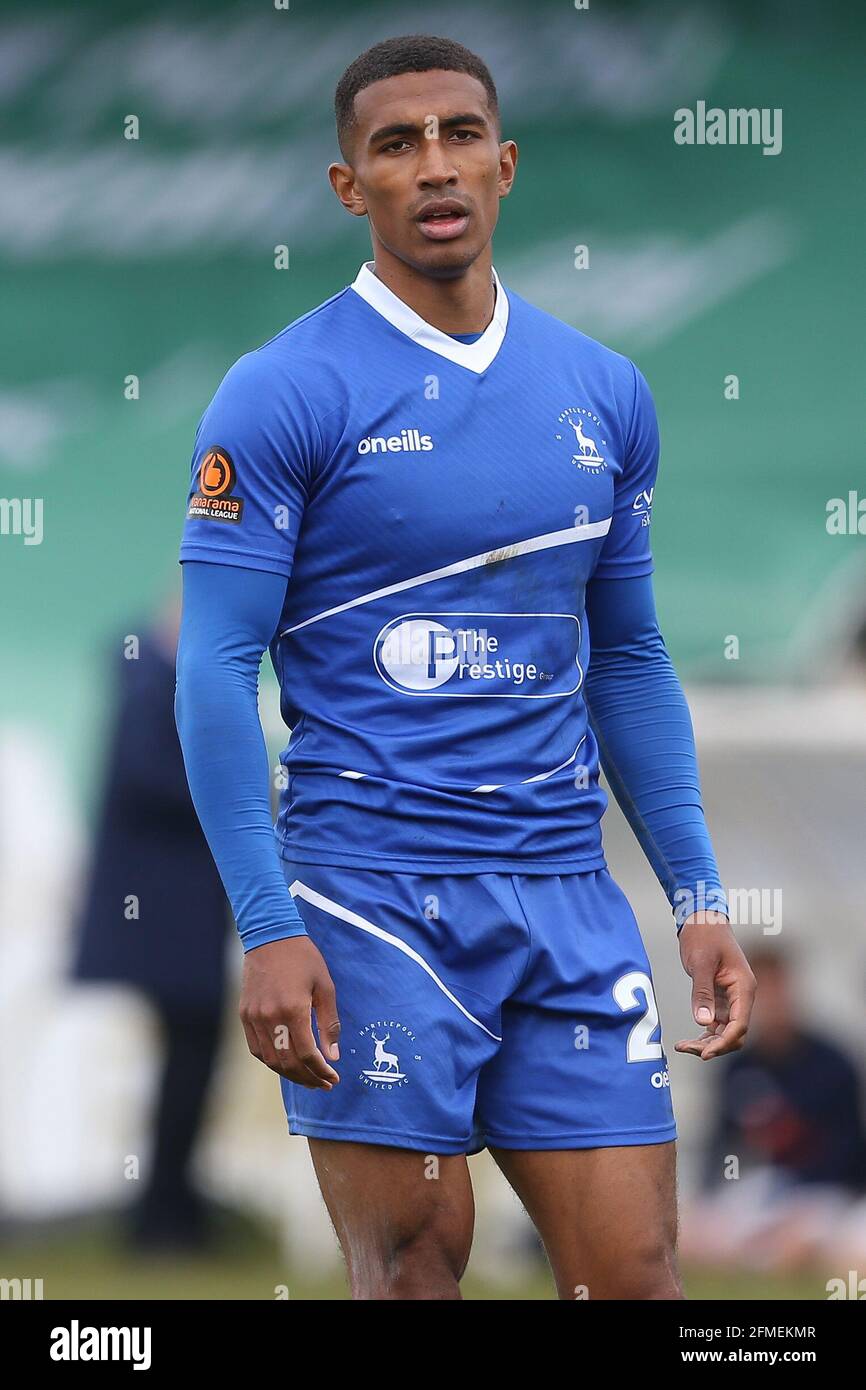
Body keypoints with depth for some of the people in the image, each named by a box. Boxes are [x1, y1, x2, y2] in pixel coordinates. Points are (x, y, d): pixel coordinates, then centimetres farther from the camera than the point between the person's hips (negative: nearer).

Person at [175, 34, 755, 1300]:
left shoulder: (605, 396, 11)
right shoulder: (283, 398, -5)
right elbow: (215, 671, -8)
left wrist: (701, 897, 12)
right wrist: (268, 928, -15)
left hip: (565, 896, 4)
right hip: (373, 895, -4)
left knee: (635, 1275, -1)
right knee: (413, 1266, -4)